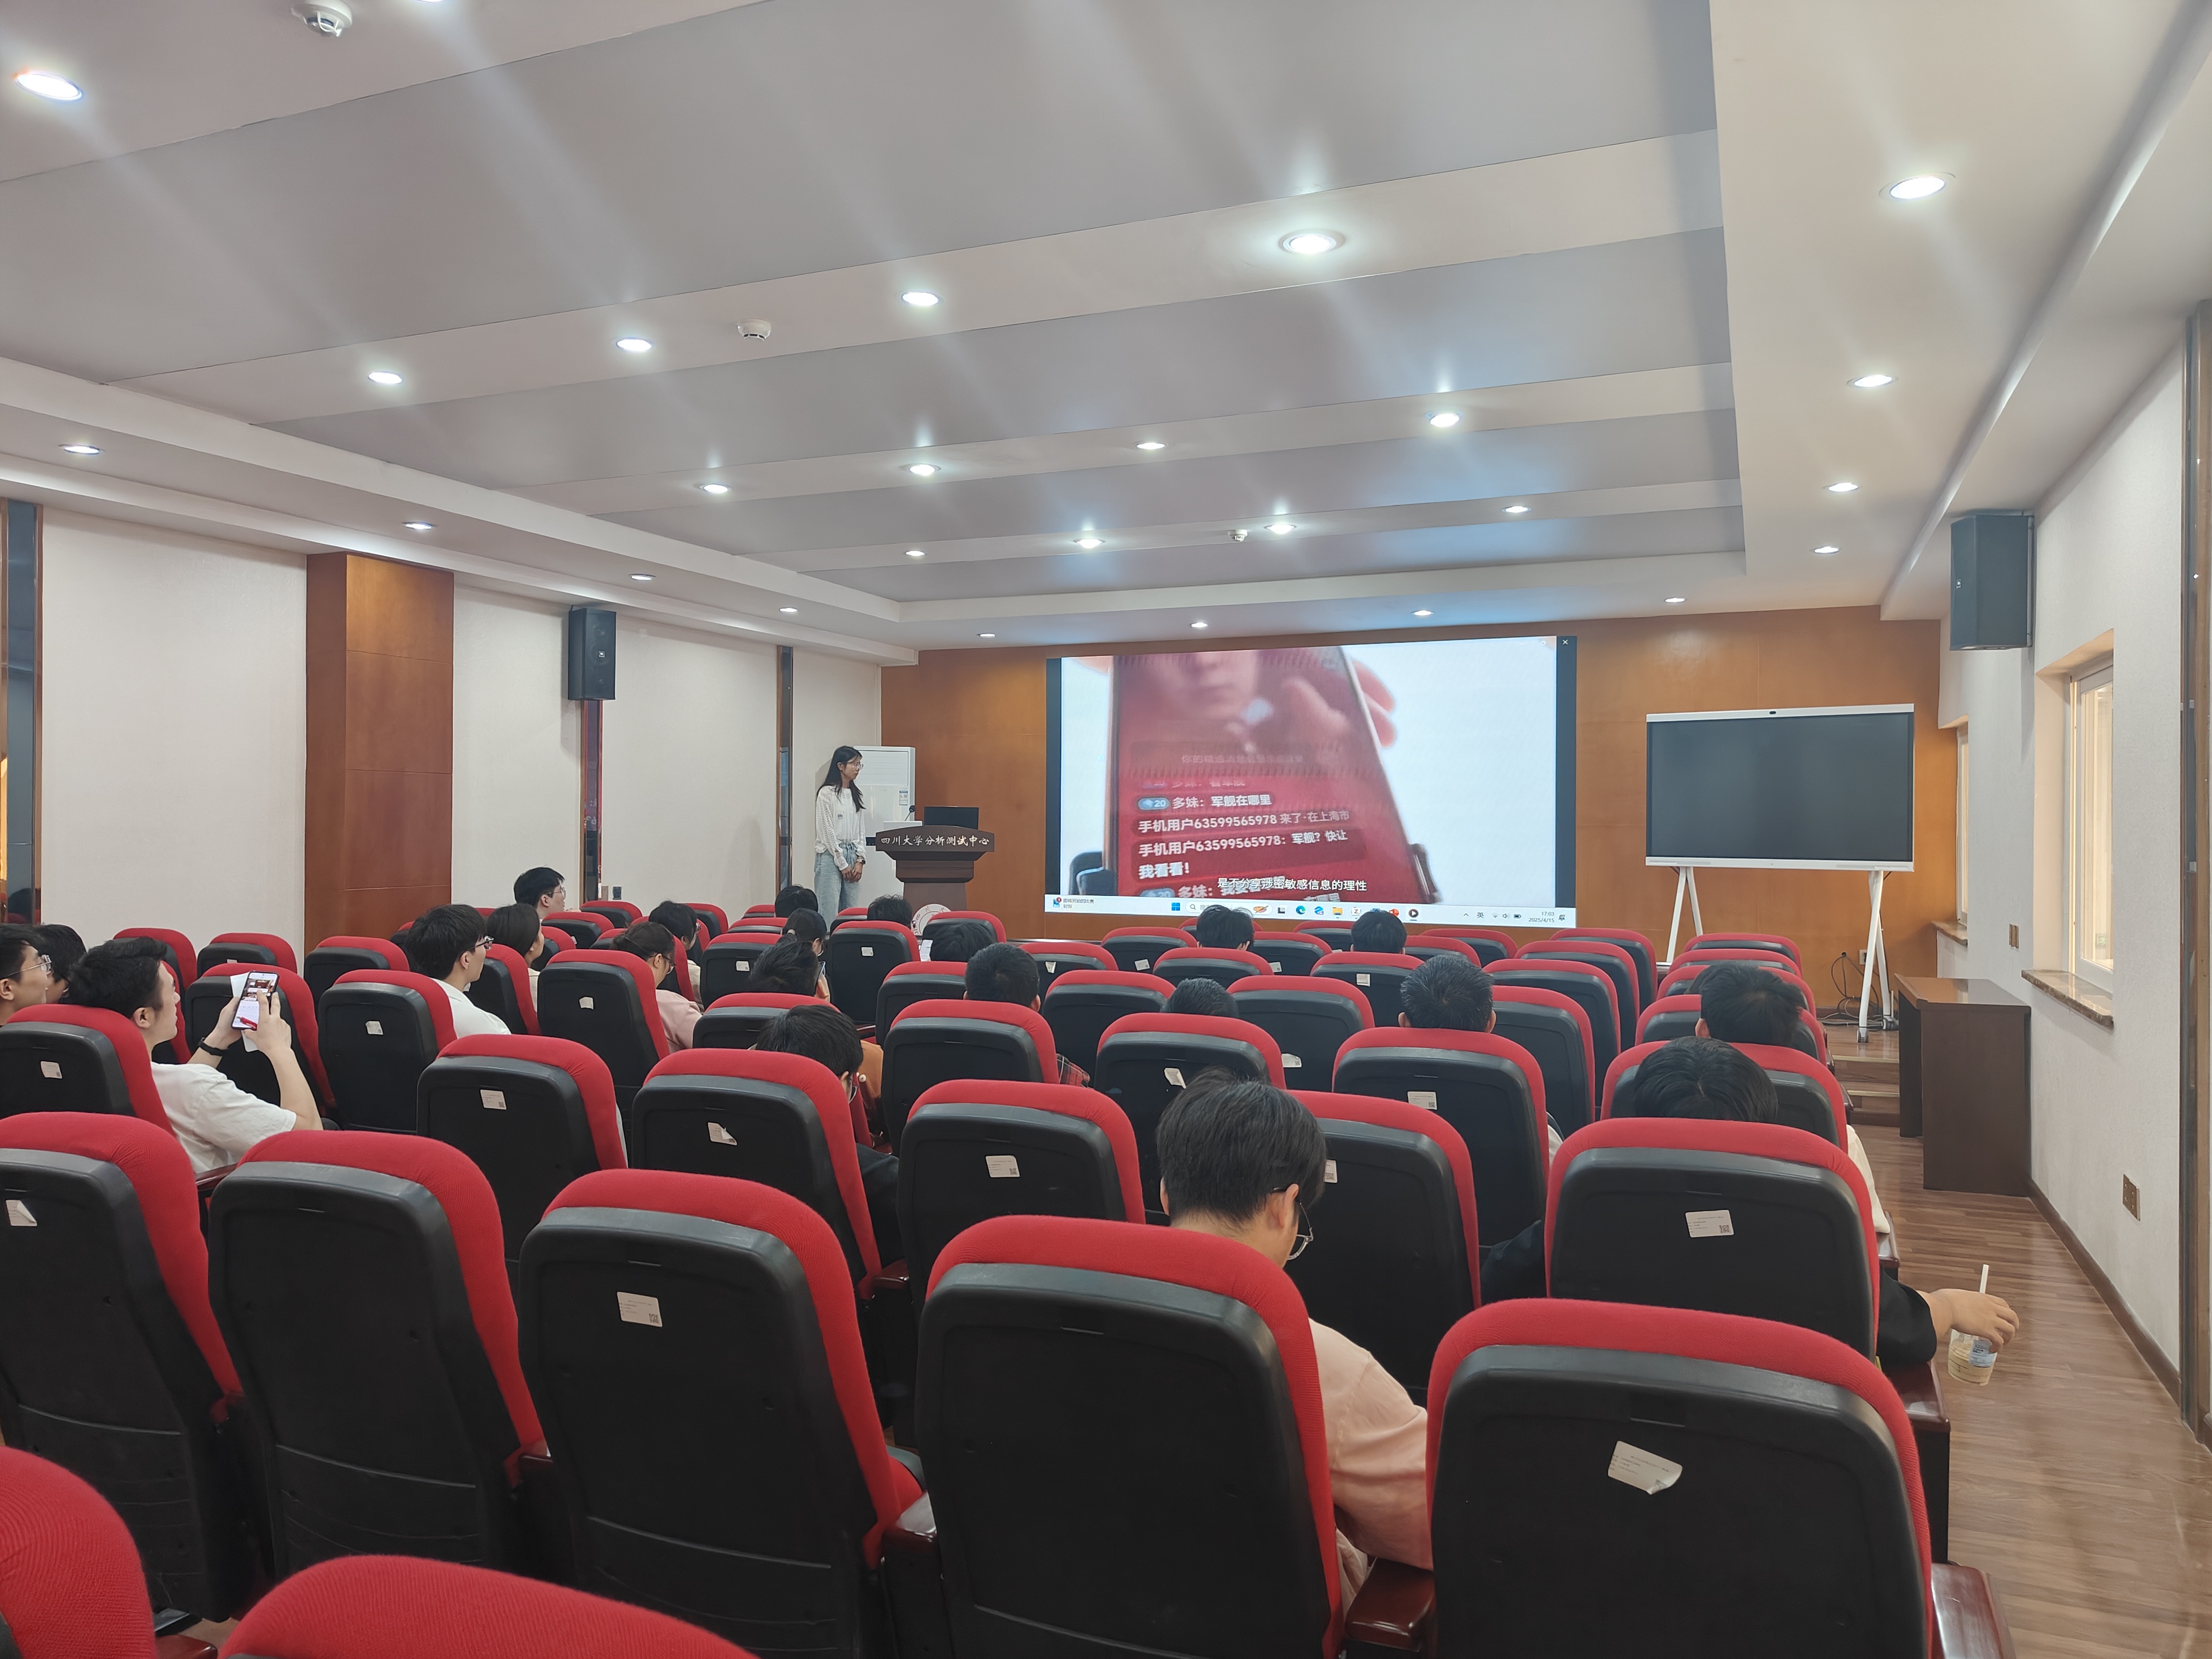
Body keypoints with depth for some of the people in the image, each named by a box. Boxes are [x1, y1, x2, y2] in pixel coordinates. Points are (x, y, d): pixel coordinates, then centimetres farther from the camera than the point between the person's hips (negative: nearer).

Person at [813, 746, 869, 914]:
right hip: (830, 856, -6)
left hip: (852, 856, 7)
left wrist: (859, 860, 3)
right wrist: (842, 863, -9)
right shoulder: (827, 793, -6)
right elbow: (826, 831, -9)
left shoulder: (856, 795, 13)